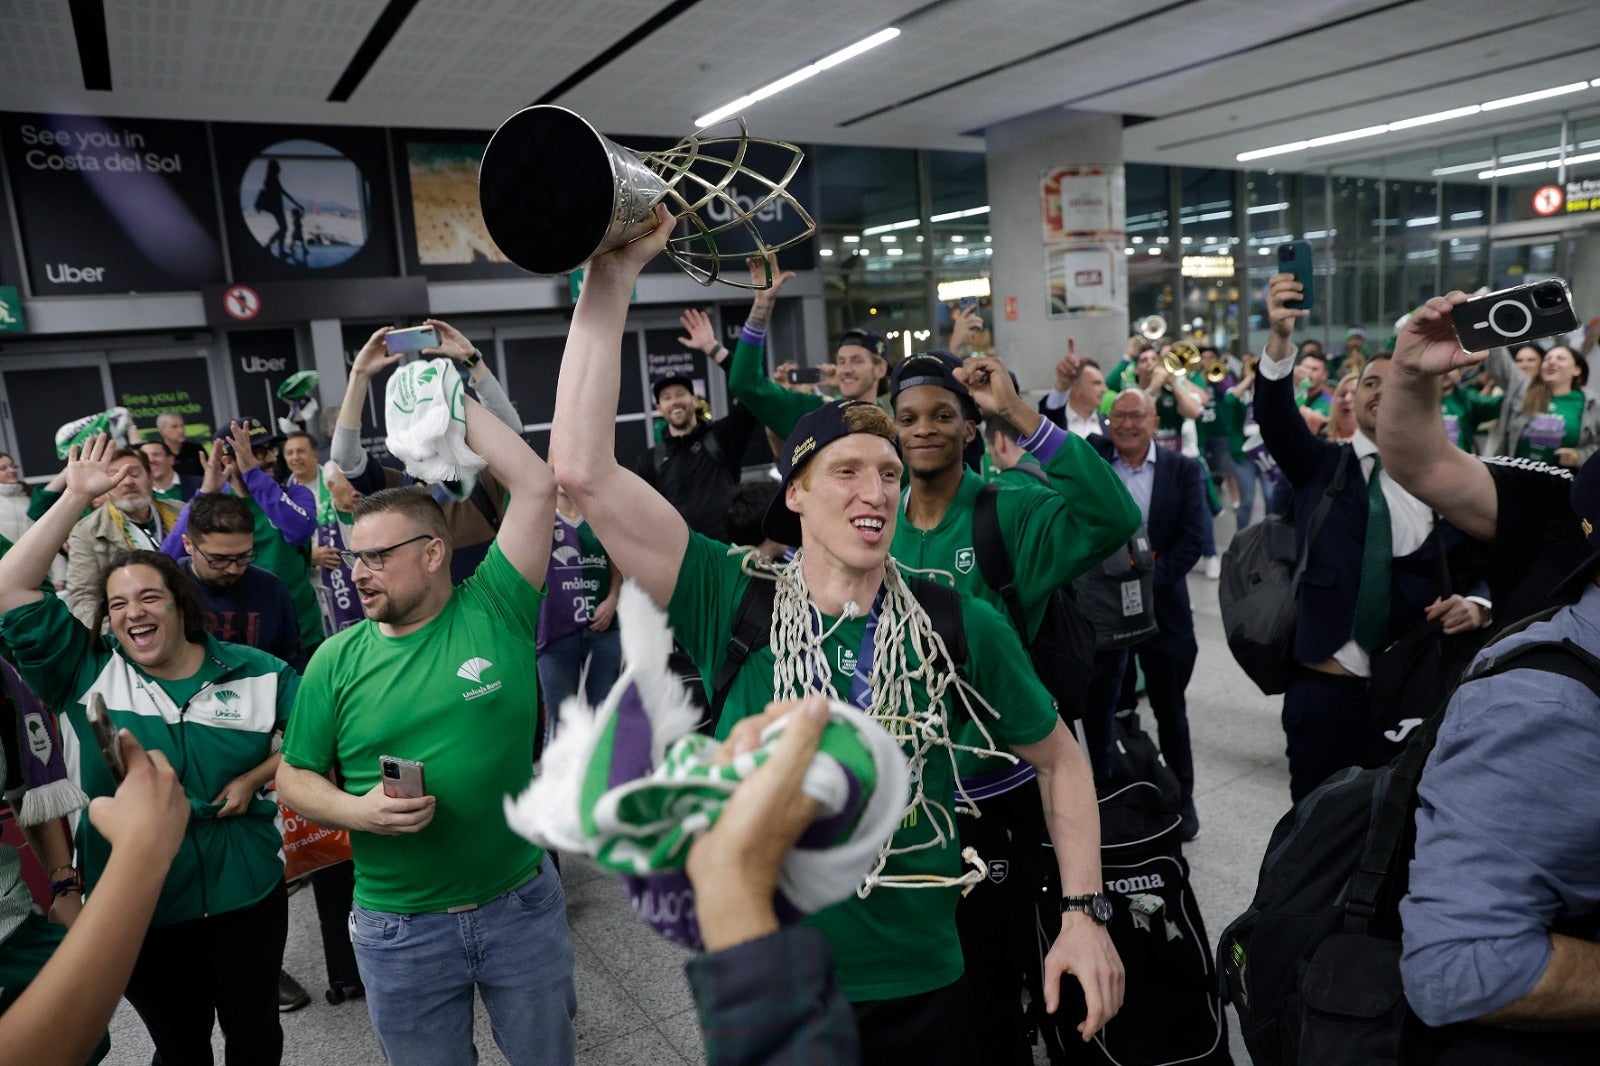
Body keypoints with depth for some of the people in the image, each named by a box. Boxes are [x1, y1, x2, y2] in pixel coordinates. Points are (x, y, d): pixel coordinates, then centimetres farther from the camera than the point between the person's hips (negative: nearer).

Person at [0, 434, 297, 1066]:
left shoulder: (254, 673, -5)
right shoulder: (87, 673, -5)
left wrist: (256, 778, -10)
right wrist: (76, 498, -14)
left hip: (247, 895, 0)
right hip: (137, 906, 1)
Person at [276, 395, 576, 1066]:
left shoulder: (495, 611, -9)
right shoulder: (337, 660, -3)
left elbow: (537, 486, -16)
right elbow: (294, 776, 4)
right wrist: (357, 810, -17)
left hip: (525, 905, -1)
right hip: (399, 929, 1)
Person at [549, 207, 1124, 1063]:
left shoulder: (960, 623, -9)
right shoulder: (733, 605, -13)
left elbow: (1058, 757, 5)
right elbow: (582, 471, -22)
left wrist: (1081, 911, -3)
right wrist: (612, 275, -24)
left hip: (924, 991, 1)